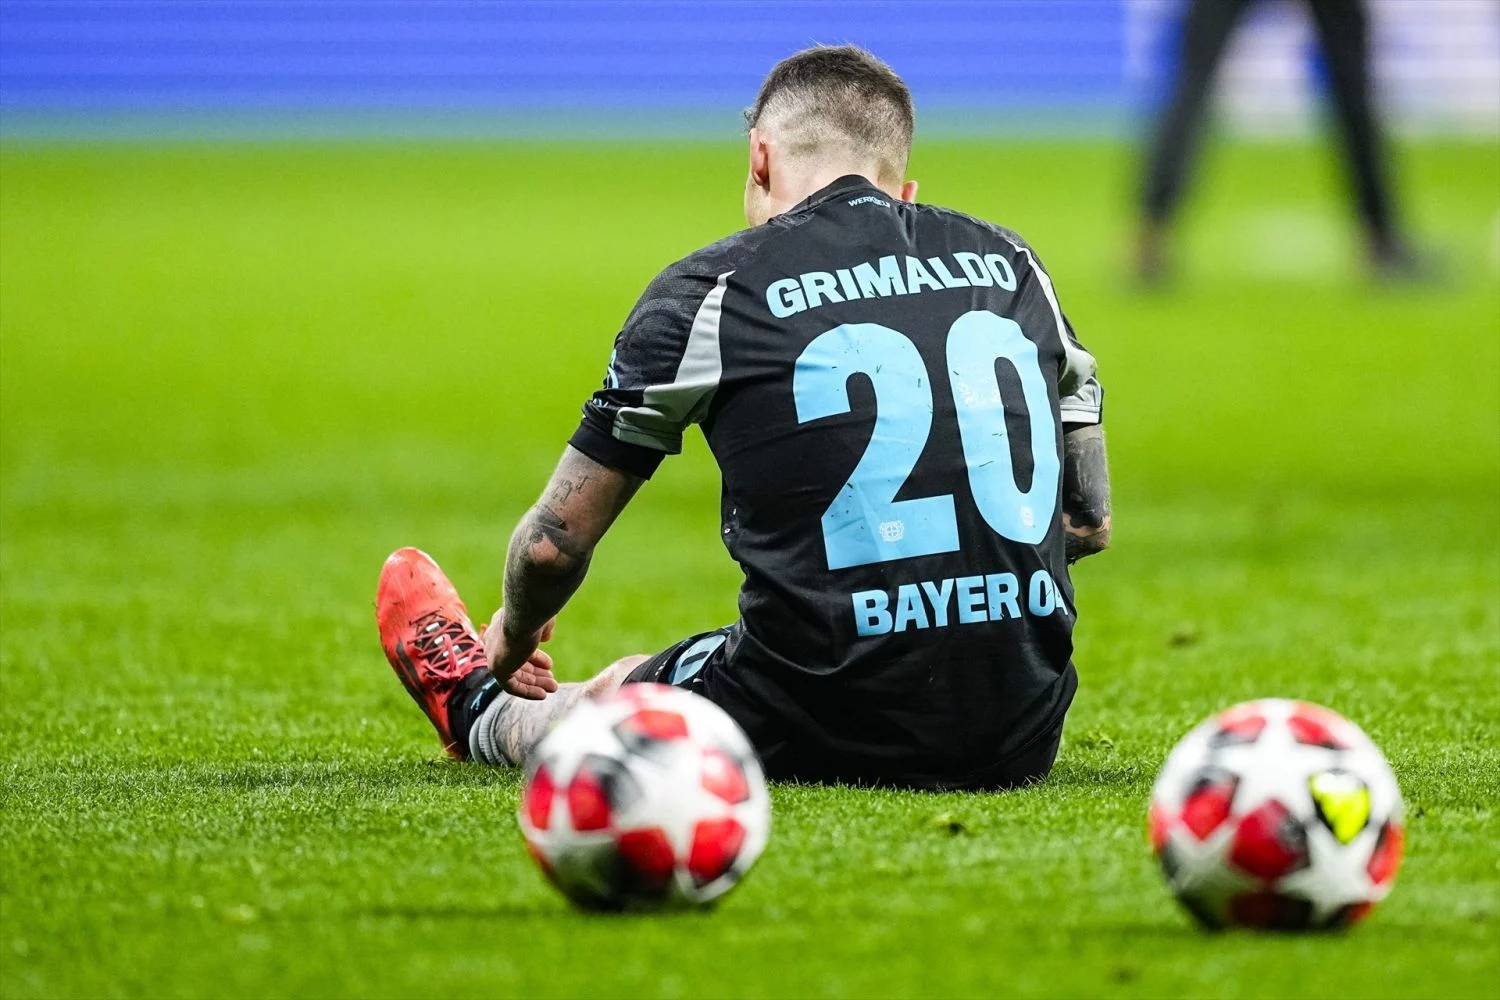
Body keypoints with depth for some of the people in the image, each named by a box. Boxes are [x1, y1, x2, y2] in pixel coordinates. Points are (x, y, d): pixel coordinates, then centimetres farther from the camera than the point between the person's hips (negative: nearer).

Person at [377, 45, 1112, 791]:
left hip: (821, 737, -4)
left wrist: (511, 640, 29)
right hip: (1021, 743, 4)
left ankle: (474, 712, 59)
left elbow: (554, 542, 7)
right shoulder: (1010, 261, 9)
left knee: (611, 694, 29)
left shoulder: (711, 290, -1)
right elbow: (1090, 522, 18)